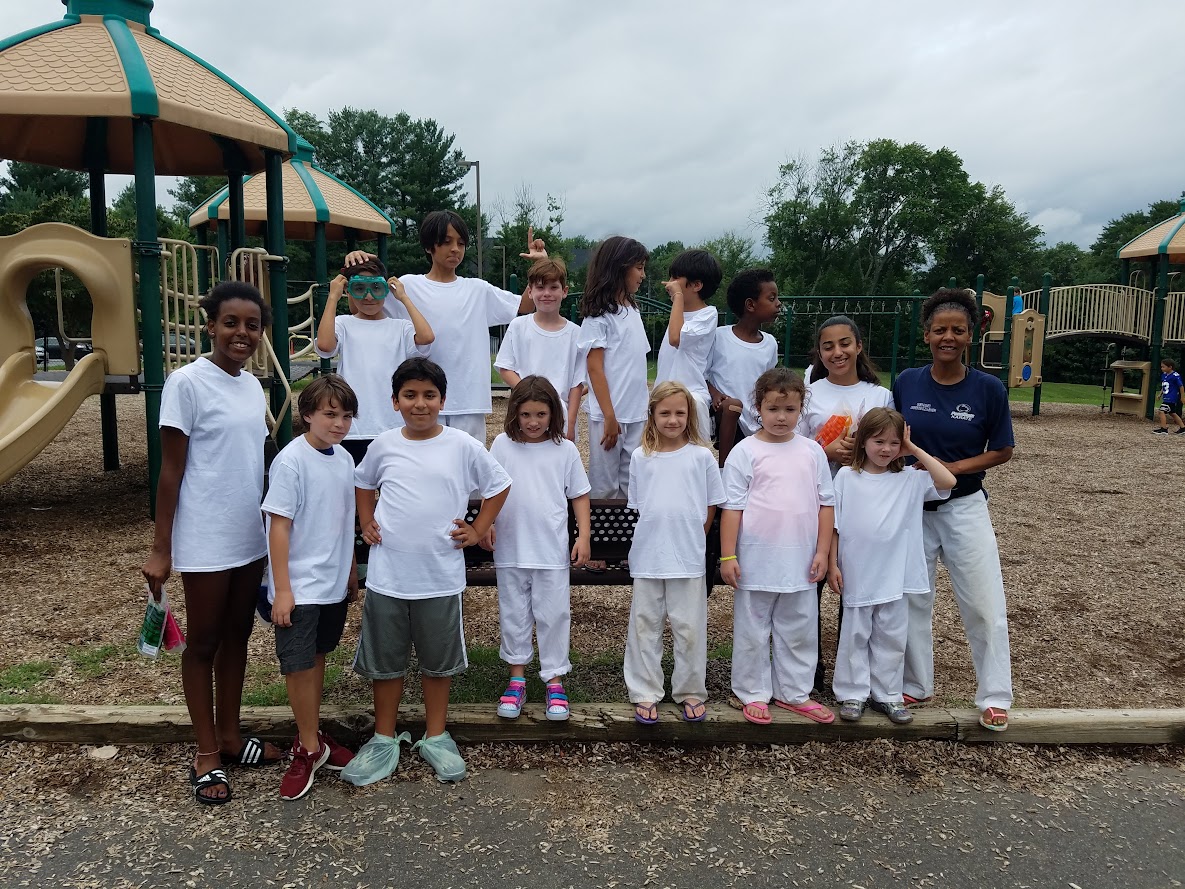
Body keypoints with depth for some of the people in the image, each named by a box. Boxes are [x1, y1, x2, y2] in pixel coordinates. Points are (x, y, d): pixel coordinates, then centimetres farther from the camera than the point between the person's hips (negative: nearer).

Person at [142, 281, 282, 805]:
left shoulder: (253, 386, 7)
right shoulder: (187, 383, -13)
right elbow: (171, 470, -12)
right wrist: (160, 549, -12)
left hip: (251, 538, 7)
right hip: (206, 541, -6)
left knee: (237, 636, 16)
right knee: (203, 643, 8)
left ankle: (230, 737, 31)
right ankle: (207, 755, 21)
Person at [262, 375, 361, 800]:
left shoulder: (345, 459, 4)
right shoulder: (290, 462, -16)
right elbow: (279, 526, -16)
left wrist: (351, 572, 18)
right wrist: (282, 589, -17)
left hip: (334, 583, 7)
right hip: (299, 586, -6)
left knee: (318, 657, 17)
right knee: (299, 665, 1)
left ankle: (311, 736, 31)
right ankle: (309, 747, 17)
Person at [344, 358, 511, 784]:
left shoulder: (463, 446, -6)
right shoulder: (384, 445, 1)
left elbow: (499, 485, 7)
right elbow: (362, 483, 20)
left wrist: (478, 529, 2)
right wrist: (366, 523, 8)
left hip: (441, 577, -1)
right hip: (386, 576, 2)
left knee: (438, 661, 13)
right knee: (385, 661, 13)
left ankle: (436, 737, 31)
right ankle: (384, 739, 30)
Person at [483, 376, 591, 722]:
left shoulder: (565, 450, -1)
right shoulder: (503, 445, 1)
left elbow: (579, 495, 4)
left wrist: (584, 535, -2)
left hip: (552, 551, -1)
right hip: (510, 549, 1)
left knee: (553, 615, 5)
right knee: (514, 615, 12)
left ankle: (554, 680, 18)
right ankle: (517, 678, 26)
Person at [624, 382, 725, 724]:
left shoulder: (701, 456, 0)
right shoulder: (640, 457, 4)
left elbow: (710, 508, 5)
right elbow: (638, 506, 10)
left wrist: (691, 540, 3)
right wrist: (656, 536, 3)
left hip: (688, 557, -1)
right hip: (647, 556, 2)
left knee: (690, 628, 6)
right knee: (645, 626, 8)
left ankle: (690, 692, 22)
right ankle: (645, 693, 19)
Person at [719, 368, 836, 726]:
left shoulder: (812, 451, 4)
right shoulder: (745, 452, -6)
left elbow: (826, 502, 8)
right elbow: (732, 506, -7)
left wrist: (822, 550, 3)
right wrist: (728, 556, -10)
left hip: (800, 563, 4)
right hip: (756, 561, -3)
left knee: (800, 631, 14)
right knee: (752, 632, 8)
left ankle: (794, 692, 30)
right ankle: (753, 693, 23)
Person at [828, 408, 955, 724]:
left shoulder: (909, 479, 1)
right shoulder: (846, 477, -2)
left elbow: (948, 481, -13)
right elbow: (834, 524, -1)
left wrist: (915, 450, -8)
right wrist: (833, 564, -4)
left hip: (894, 576, 2)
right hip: (856, 576, -1)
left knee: (891, 637, 11)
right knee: (855, 636, 9)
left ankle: (887, 695, 25)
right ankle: (852, 694, 21)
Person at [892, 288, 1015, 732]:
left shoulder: (988, 388, -8)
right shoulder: (905, 383, -3)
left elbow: (1002, 451, -3)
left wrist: (952, 467, -15)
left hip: (964, 507, -2)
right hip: (911, 506, 2)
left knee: (984, 603, 1)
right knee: (913, 600, 11)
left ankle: (994, 696, 17)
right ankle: (916, 685, 26)